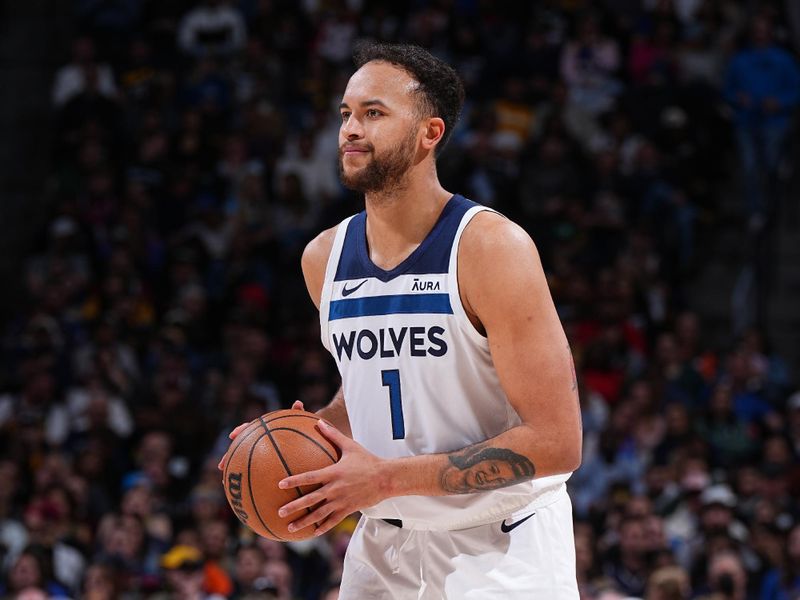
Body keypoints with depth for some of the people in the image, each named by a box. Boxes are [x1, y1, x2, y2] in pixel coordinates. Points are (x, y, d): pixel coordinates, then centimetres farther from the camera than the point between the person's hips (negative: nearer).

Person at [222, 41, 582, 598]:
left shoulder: (493, 247, -17)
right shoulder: (323, 258, 3)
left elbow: (556, 442, -21)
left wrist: (387, 477, -24)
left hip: (500, 547, -6)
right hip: (384, 544, 6)